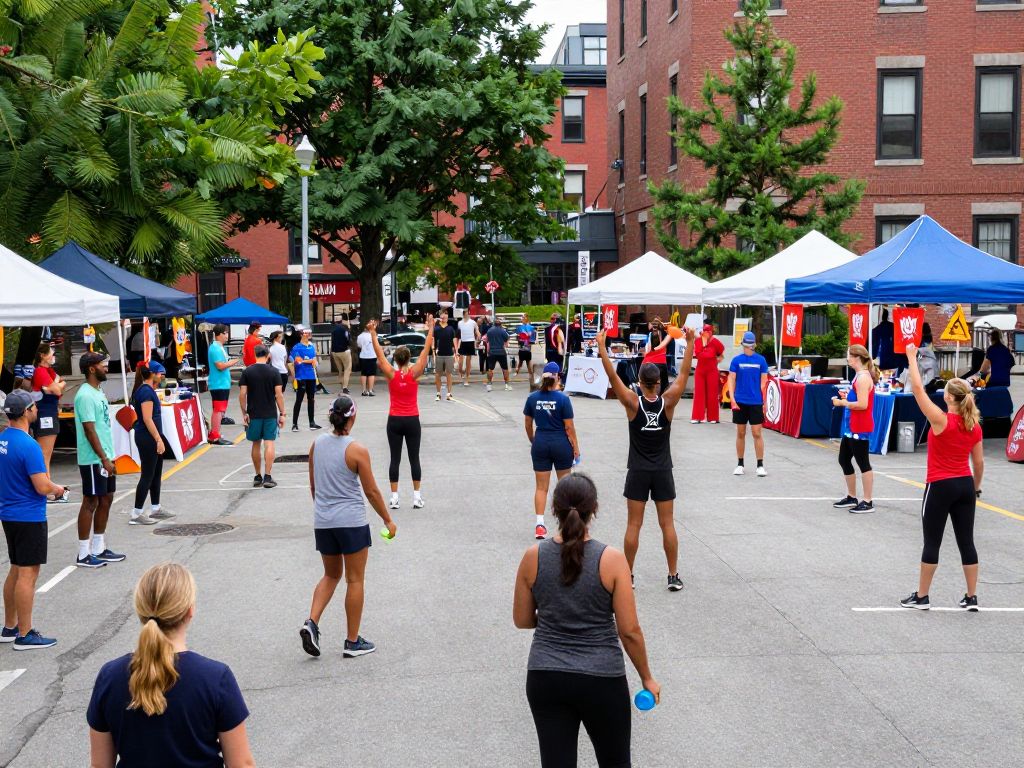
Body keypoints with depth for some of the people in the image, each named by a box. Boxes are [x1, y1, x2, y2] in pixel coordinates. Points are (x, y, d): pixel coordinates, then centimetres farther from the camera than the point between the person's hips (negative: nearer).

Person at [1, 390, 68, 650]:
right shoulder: (28, 446, -22)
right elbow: (43, 487, -23)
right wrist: (58, 489, -3)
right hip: (29, 517, -9)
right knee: (28, 573, -2)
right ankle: (24, 635, 4)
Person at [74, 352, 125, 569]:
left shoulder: (98, 392, 14)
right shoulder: (85, 396, -17)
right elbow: (89, 430, -20)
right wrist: (104, 459, -20)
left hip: (104, 457, 10)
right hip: (93, 460, -10)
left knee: (106, 499, 12)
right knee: (91, 502, -4)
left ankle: (99, 549, 20)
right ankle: (84, 555, 3)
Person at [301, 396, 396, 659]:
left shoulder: (317, 444, 2)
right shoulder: (357, 450, -14)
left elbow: (313, 486, 12)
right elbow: (372, 491, -8)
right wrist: (388, 520, 4)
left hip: (322, 521, 5)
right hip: (352, 522, -5)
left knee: (331, 575, 21)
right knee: (355, 580, 7)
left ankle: (312, 622, 2)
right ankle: (353, 642, 12)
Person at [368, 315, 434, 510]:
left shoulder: (391, 374, -8)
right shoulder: (415, 373, -9)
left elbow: (379, 353, -4)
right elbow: (426, 350, -7)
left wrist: (373, 333, 0)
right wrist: (431, 329, -3)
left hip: (394, 421, 1)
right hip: (412, 421, 0)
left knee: (395, 459, 4)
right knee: (414, 458, 5)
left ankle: (394, 497, 3)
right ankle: (417, 496, 5)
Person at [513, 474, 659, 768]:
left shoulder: (533, 557, -5)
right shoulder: (611, 559, -12)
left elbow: (522, 620, 6)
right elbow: (629, 631, -9)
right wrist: (647, 677, 5)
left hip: (544, 678, 2)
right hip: (601, 678, -2)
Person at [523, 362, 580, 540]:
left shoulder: (533, 398, -4)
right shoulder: (563, 399, -13)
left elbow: (528, 424, 6)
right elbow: (569, 427, -10)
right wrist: (576, 448, 0)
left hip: (540, 444, 2)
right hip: (561, 444, -2)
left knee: (541, 486, 7)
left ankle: (539, 524, 2)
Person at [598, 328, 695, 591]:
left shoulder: (633, 402, -11)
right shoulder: (668, 401, -9)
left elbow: (612, 376, -12)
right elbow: (685, 373, -4)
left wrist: (601, 346, -9)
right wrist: (690, 342, 1)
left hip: (638, 473, -1)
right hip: (663, 472, 1)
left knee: (633, 526, 4)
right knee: (667, 524, 6)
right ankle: (674, 577, 9)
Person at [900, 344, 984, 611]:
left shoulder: (942, 421, -16)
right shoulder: (974, 426, 2)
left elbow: (918, 390, -15)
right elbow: (979, 463, 8)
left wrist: (912, 357, -7)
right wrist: (976, 489, 21)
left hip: (940, 487, -5)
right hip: (965, 485, 6)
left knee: (932, 543, 3)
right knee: (966, 542, 9)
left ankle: (921, 597, 11)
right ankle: (971, 597, 14)